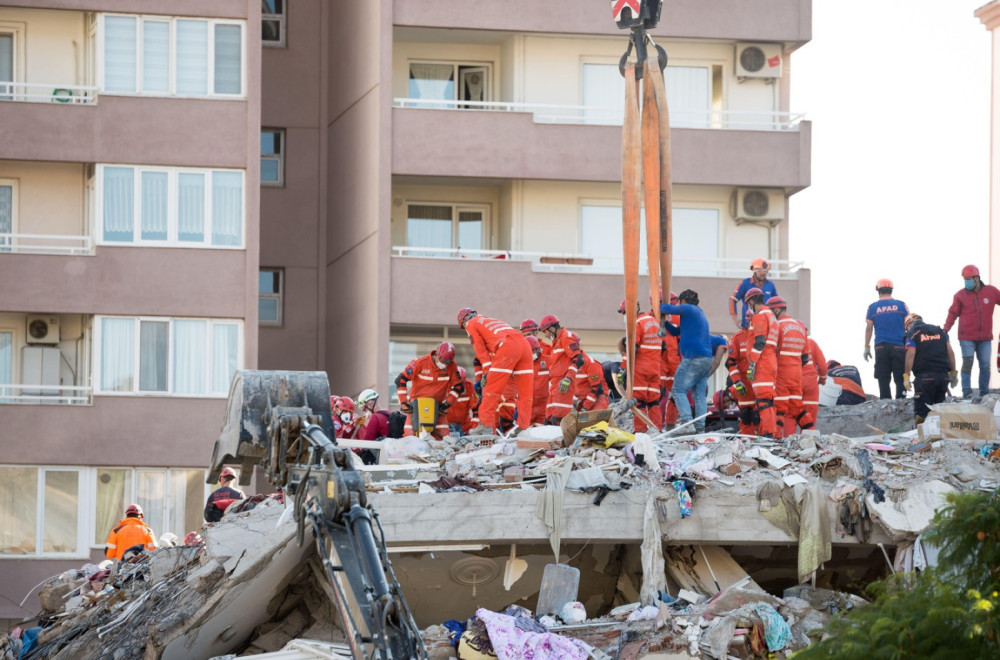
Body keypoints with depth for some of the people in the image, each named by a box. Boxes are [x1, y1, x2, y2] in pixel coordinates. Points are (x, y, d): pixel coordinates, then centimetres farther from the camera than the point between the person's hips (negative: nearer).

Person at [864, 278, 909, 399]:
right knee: (900, 378, 1)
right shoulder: (900, 305, 3)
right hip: (899, 347, 0)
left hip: (881, 347, 0)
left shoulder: (873, 307, 4)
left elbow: (868, 328, 3)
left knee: (883, 379, 2)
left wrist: (867, 347, 7)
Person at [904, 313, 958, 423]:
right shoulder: (940, 331, 19)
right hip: (943, 375, 5)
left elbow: (910, 354, -9)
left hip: (924, 376, -5)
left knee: (921, 412, -4)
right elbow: (950, 352, 13)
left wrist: (906, 376, -9)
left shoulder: (912, 333, 3)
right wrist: (953, 373, 16)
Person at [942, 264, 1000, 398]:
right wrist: (945, 330, -8)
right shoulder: (960, 295, -1)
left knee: (985, 365, 3)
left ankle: (984, 393, 12)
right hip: (967, 338, -2)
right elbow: (953, 313, 2)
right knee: (967, 363, -9)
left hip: (985, 337, 2)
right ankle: (966, 393, -6)